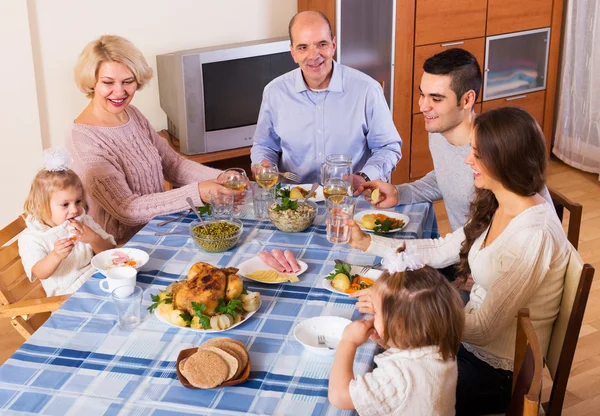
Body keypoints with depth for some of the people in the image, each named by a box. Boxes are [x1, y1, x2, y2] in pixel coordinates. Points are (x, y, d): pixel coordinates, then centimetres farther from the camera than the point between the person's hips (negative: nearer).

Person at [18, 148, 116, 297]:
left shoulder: (84, 222, 10)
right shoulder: (32, 238, -4)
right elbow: (40, 273, -17)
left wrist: (93, 238, -14)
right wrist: (56, 256, -39)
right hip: (71, 295, -5)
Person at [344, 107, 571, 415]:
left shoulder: (533, 235, -28)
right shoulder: (495, 208, -1)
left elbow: (483, 329, -26)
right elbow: (441, 251, 10)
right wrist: (366, 242, 6)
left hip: (498, 371, -7)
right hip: (471, 338, 7)